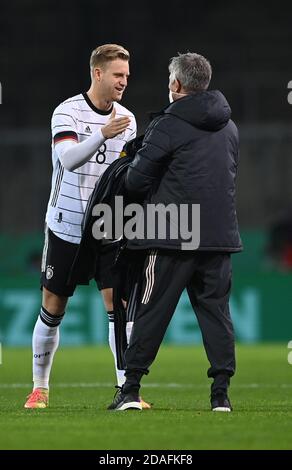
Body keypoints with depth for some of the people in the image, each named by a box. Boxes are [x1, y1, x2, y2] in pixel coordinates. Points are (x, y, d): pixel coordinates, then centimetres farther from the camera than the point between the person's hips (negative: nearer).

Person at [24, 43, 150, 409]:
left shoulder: (127, 119, 6)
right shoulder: (67, 112, -10)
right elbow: (68, 159, -26)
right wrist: (102, 135, -38)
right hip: (65, 229, -3)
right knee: (52, 311, 5)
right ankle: (40, 388, 20)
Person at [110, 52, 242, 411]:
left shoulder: (168, 126, -8)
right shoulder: (228, 127, 13)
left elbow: (135, 182, -7)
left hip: (173, 237, -5)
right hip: (220, 235, 5)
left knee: (151, 312, 2)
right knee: (216, 311, 7)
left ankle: (130, 389, 4)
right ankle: (221, 392, 0)